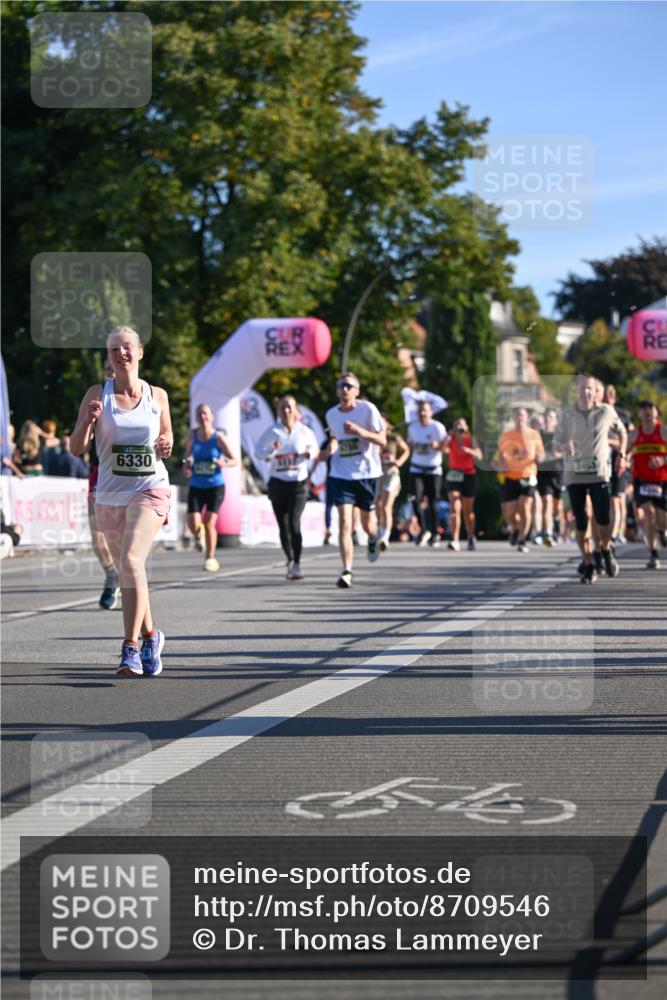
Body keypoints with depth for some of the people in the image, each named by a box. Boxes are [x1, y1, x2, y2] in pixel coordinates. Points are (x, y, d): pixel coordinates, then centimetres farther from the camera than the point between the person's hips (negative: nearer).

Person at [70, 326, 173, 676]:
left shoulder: (158, 396, 4)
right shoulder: (97, 394, 0)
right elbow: (76, 448, -3)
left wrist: (167, 445, -4)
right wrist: (87, 421, -22)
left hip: (150, 490, -2)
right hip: (109, 494, 2)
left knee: (131, 559, -24)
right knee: (128, 572, 13)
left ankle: (131, 648, -24)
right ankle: (150, 636, 36)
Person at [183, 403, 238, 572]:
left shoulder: (218, 438, -9)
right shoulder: (192, 436, 0)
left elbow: (235, 460, -3)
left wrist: (224, 464, -24)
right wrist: (187, 465, -5)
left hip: (215, 486, -2)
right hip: (196, 486, 2)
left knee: (209, 522, -10)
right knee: (193, 524, -11)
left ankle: (210, 558, 8)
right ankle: (199, 538, 26)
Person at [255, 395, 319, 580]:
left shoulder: (304, 431, -2)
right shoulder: (272, 431, -2)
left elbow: (315, 448, 13)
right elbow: (258, 451, -2)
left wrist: (310, 453, -9)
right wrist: (271, 450, -21)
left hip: (298, 483, -2)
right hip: (278, 483, 2)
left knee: (294, 523, -16)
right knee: (283, 526, 8)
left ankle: (297, 565, -15)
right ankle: (290, 560, 27)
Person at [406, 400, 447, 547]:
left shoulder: (437, 427, -7)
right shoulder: (412, 427, 7)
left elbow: (446, 446, -6)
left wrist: (437, 446, -26)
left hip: (433, 470, -3)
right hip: (416, 470, 3)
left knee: (432, 503, 1)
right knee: (416, 499, -14)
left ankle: (435, 534, 17)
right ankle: (423, 530, 2)